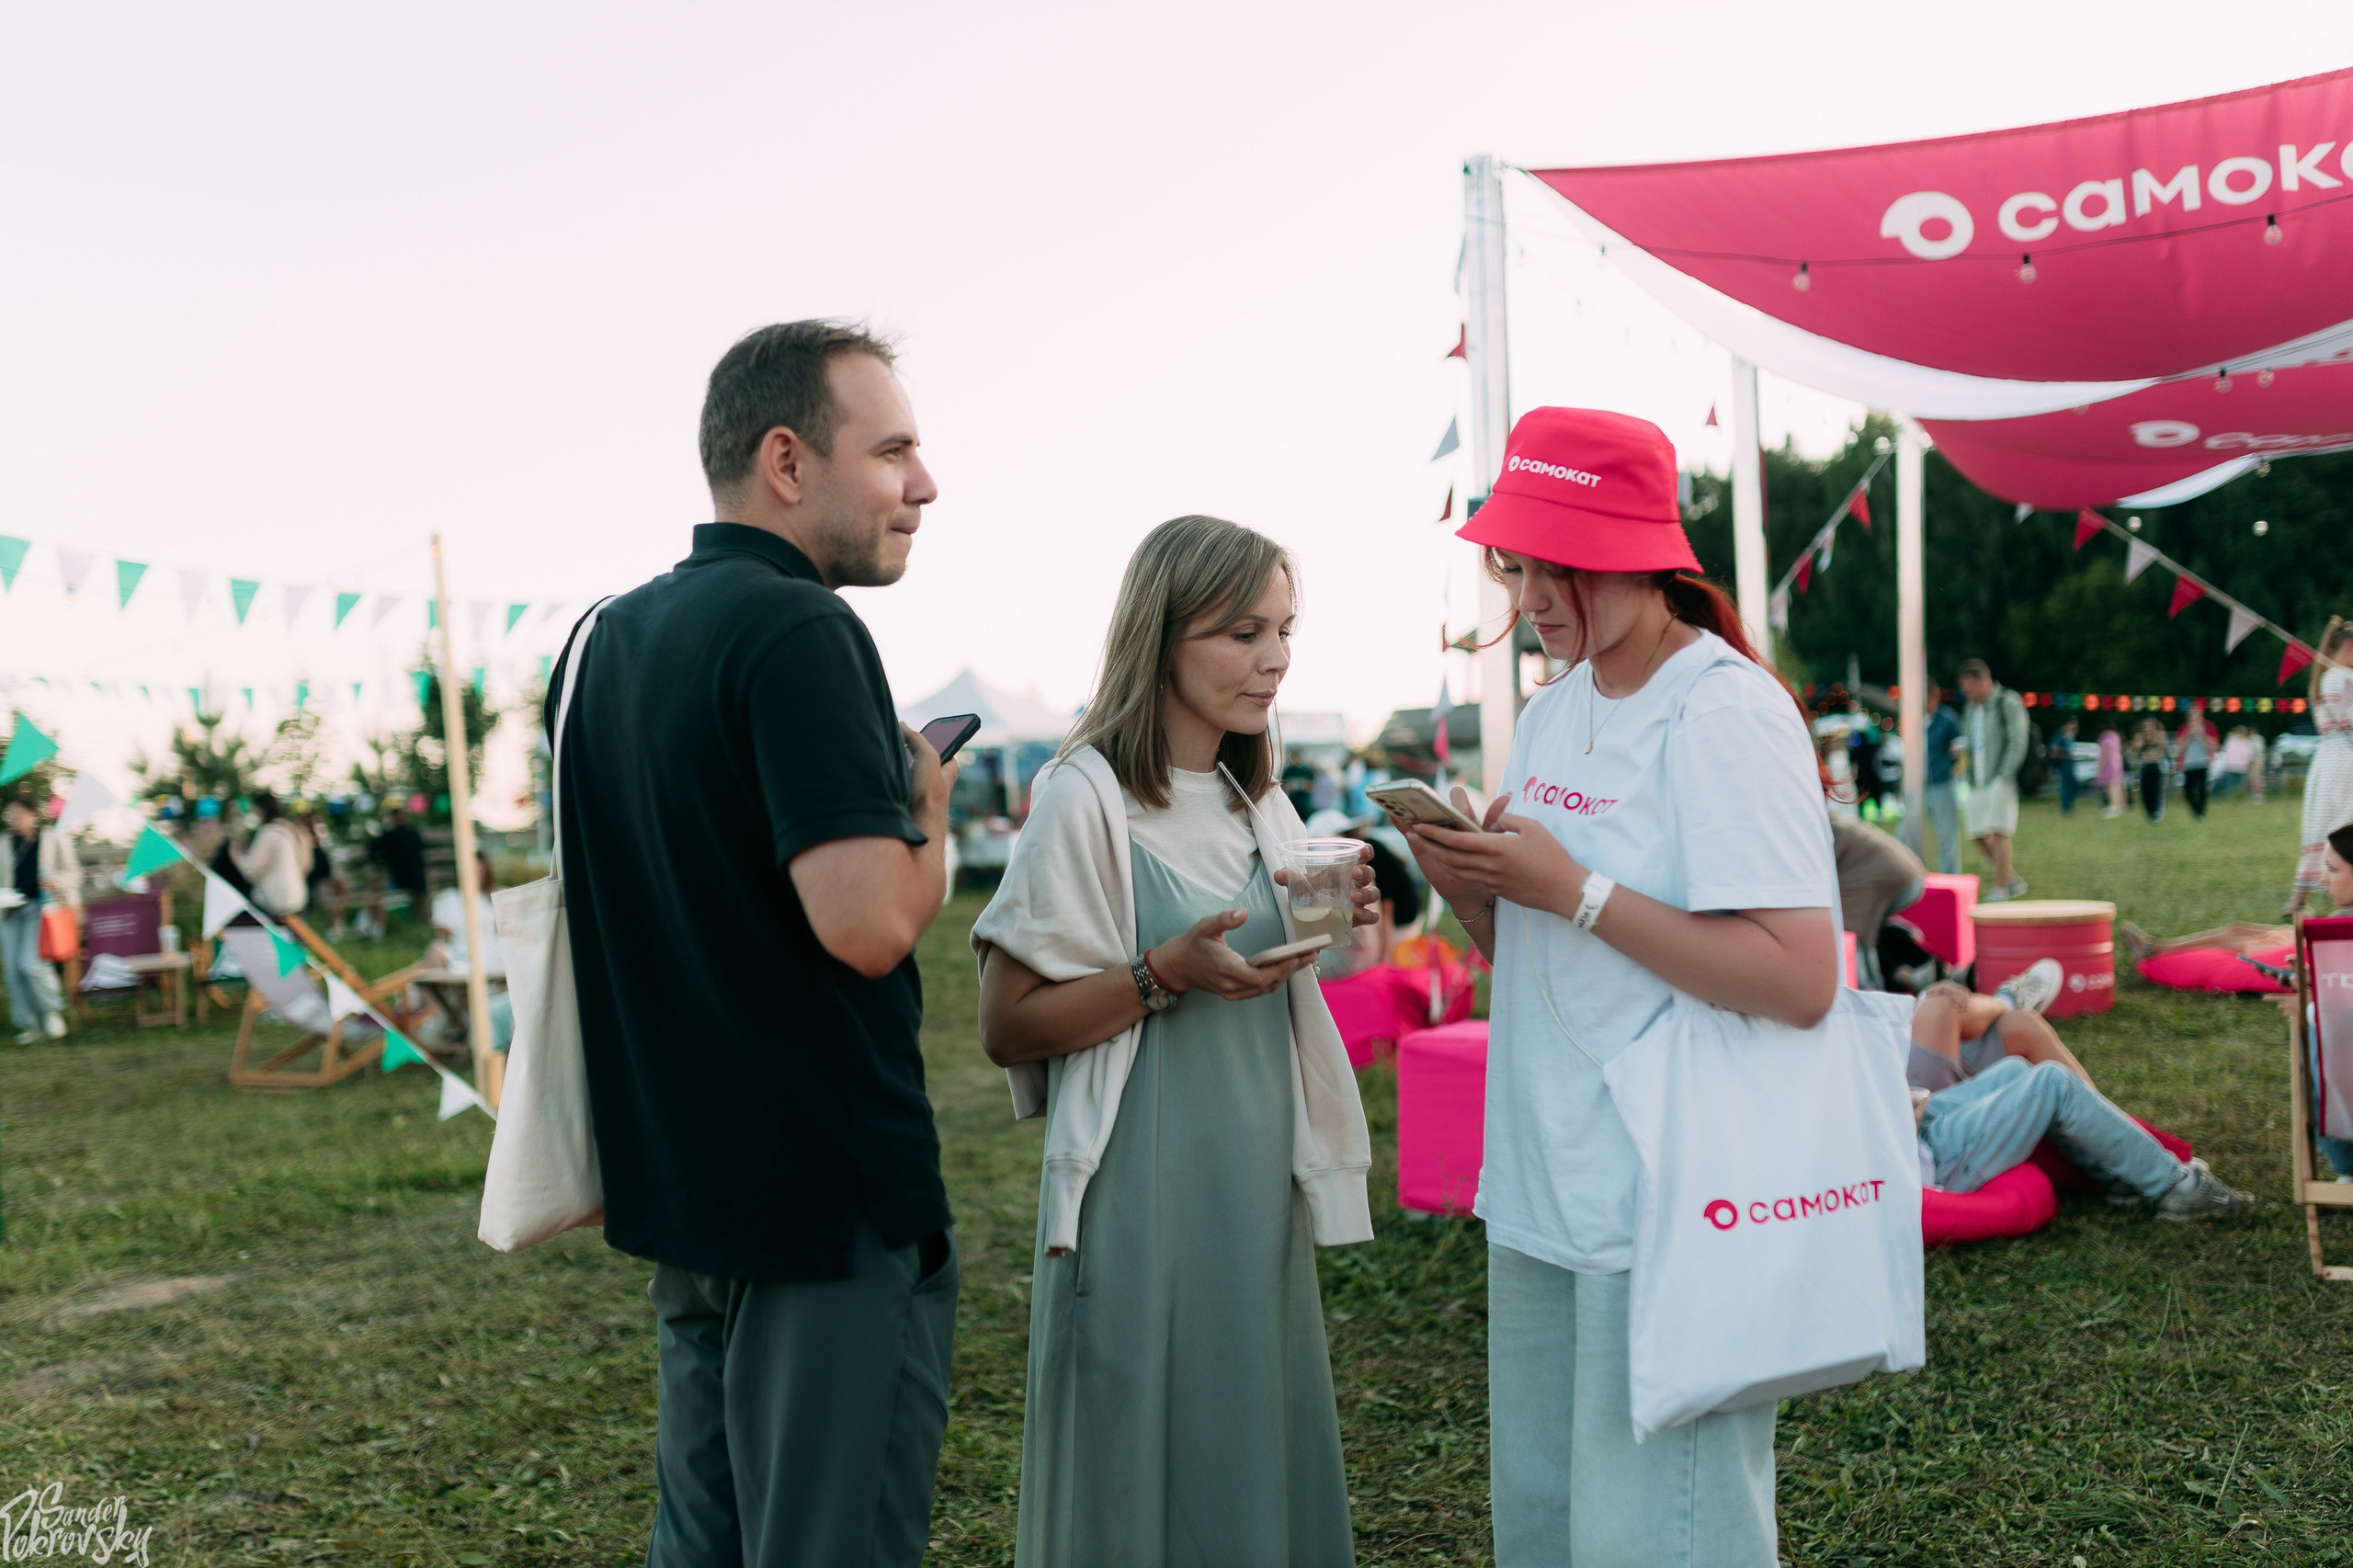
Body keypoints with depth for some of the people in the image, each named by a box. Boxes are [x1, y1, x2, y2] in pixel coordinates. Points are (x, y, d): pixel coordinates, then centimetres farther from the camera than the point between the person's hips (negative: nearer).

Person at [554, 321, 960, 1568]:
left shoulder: (606, 638, 11)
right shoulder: (796, 631, -18)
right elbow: (869, 923, -27)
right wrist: (930, 820, -6)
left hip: (677, 1182, 9)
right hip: (830, 1192, -9)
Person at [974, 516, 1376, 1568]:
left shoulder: (1259, 803, 10)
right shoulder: (1088, 799, -12)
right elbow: (1007, 1028, -12)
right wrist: (1165, 975, -24)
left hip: (1262, 1193, 7)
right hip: (1145, 1196, -7)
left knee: (1261, 1454, 14)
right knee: (1142, 1473, 4)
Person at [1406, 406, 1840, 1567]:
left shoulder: (1726, 712, -14)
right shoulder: (1551, 715, 11)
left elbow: (1800, 981, -23)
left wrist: (1572, 889, -22)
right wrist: (1467, 885, -4)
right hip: (1543, 1196, 8)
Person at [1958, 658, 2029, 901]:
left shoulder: (2008, 703, -8)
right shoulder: (1972, 707, 15)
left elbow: (2017, 743, -13)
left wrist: (2004, 777, -19)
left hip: (2001, 780, -8)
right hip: (1978, 783, 8)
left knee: (1998, 833, -12)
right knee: (1980, 834, 6)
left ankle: (2000, 888, -9)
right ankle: (2013, 880, 20)